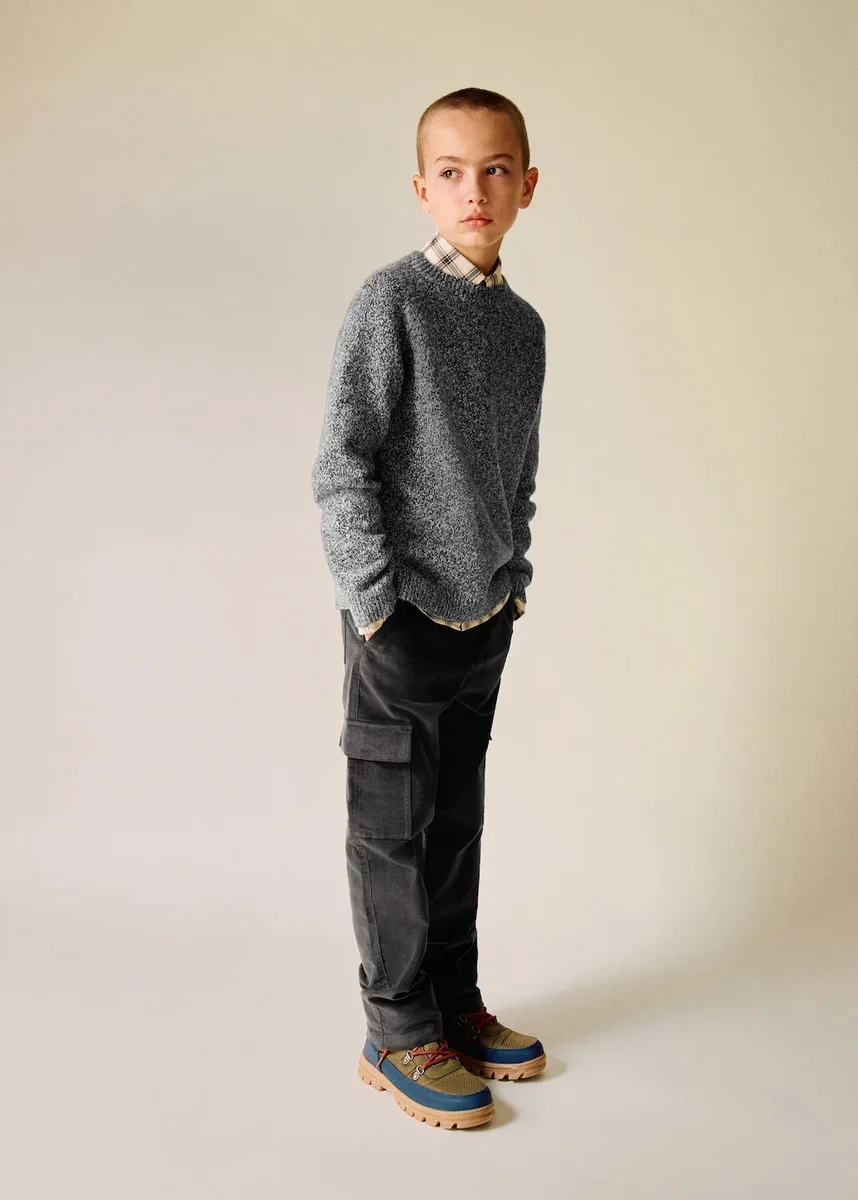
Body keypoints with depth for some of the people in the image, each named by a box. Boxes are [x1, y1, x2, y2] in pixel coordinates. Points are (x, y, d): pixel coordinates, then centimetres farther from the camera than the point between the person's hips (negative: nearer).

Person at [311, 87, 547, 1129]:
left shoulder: (524, 325, 10)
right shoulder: (392, 300, -11)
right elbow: (340, 466, -13)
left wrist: (514, 577, 13)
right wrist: (377, 603, -15)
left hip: (485, 616, 6)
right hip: (405, 618, -6)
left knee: (457, 820, 16)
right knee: (393, 828, 4)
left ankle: (456, 1003, 31)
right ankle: (399, 1034, 18)